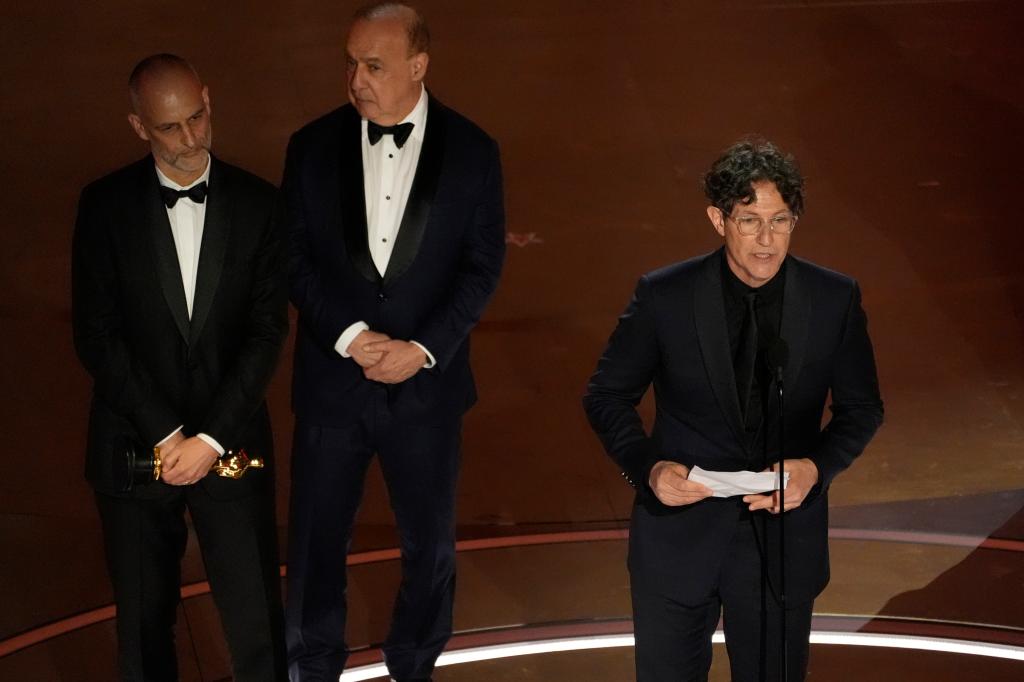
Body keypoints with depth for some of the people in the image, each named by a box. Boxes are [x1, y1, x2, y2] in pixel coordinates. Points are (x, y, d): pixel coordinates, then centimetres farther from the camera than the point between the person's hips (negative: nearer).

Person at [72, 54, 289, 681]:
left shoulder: (259, 204, -2)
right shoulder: (106, 205, -4)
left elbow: (268, 331, -5)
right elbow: (96, 335, -6)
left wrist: (210, 438, -12)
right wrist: (165, 435, -11)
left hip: (232, 441, 0)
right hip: (135, 444, 0)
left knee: (256, 617, 2)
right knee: (143, 616, 13)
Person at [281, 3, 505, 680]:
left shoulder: (471, 150, -6)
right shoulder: (314, 146, -4)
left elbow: (483, 264, -4)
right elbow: (296, 258, -2)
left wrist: (423, 348, -14)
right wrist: (350, 335, -15)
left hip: (427, 382, 0)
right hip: (332, 380, 0)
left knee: (430, 541, 14)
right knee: (317, 540, 11)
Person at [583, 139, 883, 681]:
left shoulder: (835, 300, -6)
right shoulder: (664, 296, -10)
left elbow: (861, 407, 5)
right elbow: (607, 395, -1)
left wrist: (816, 466, -14)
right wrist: (648, 467, -18)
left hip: (784, 539, 1)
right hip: (678, 535, -1)